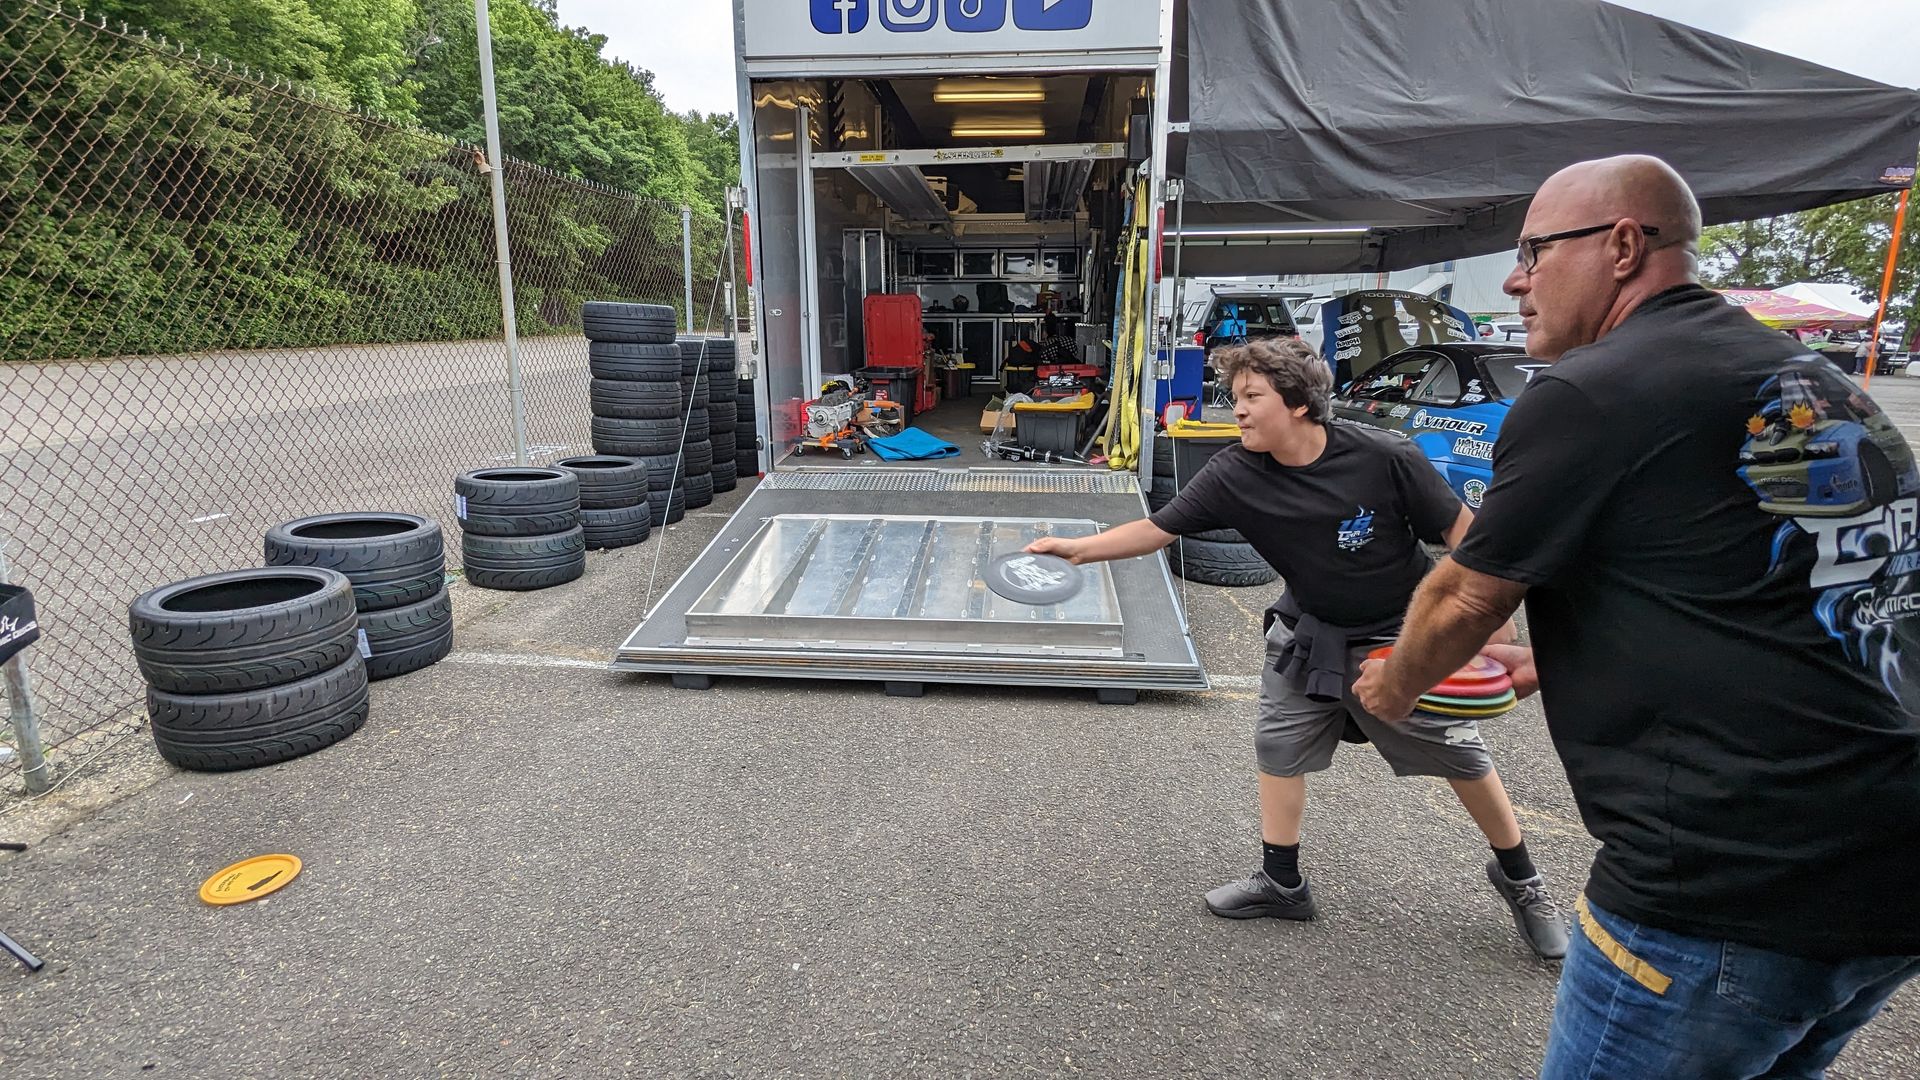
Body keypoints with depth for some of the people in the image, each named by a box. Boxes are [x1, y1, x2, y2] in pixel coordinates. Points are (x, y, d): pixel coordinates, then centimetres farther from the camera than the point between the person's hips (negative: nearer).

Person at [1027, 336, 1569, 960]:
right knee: (1278, 746, 5)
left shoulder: (1384, 459, -26)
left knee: (1462, 756, 7)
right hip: (1308, 634, 3)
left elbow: (1458, 528, -16)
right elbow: (1156, 529, -17)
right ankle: (1282, 884, 23)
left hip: (1399, 634, -3)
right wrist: (1077, 548, -27)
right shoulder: (1233, 476, -19)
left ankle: (1519, 877, 33)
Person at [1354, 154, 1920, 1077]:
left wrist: (1395, 686, 15)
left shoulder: (1585, 393, -13)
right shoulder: (1824, 386, 12)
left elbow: (1460, 601, -4)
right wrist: (1569, 661, 25)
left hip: (1728, 892, -8)